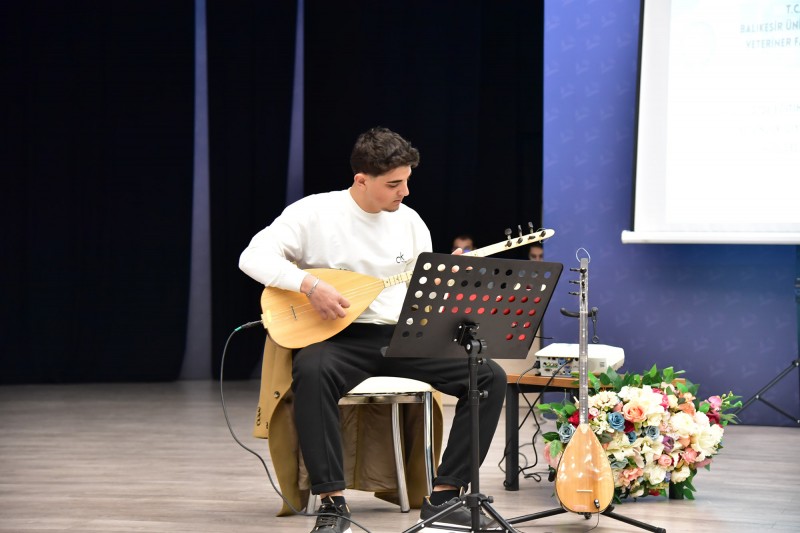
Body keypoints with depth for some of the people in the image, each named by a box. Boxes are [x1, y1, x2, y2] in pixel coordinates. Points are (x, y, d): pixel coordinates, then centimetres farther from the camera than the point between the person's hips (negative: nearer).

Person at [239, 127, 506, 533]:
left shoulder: (409, 221, 11)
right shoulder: (315, 212, -4)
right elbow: (253, 257, -12)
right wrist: (311, 285, -25)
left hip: (404, 336, 5)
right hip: (340, 337, -5)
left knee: (489, 377, -13)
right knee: (312, 371, -41)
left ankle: (444, 495, -8)